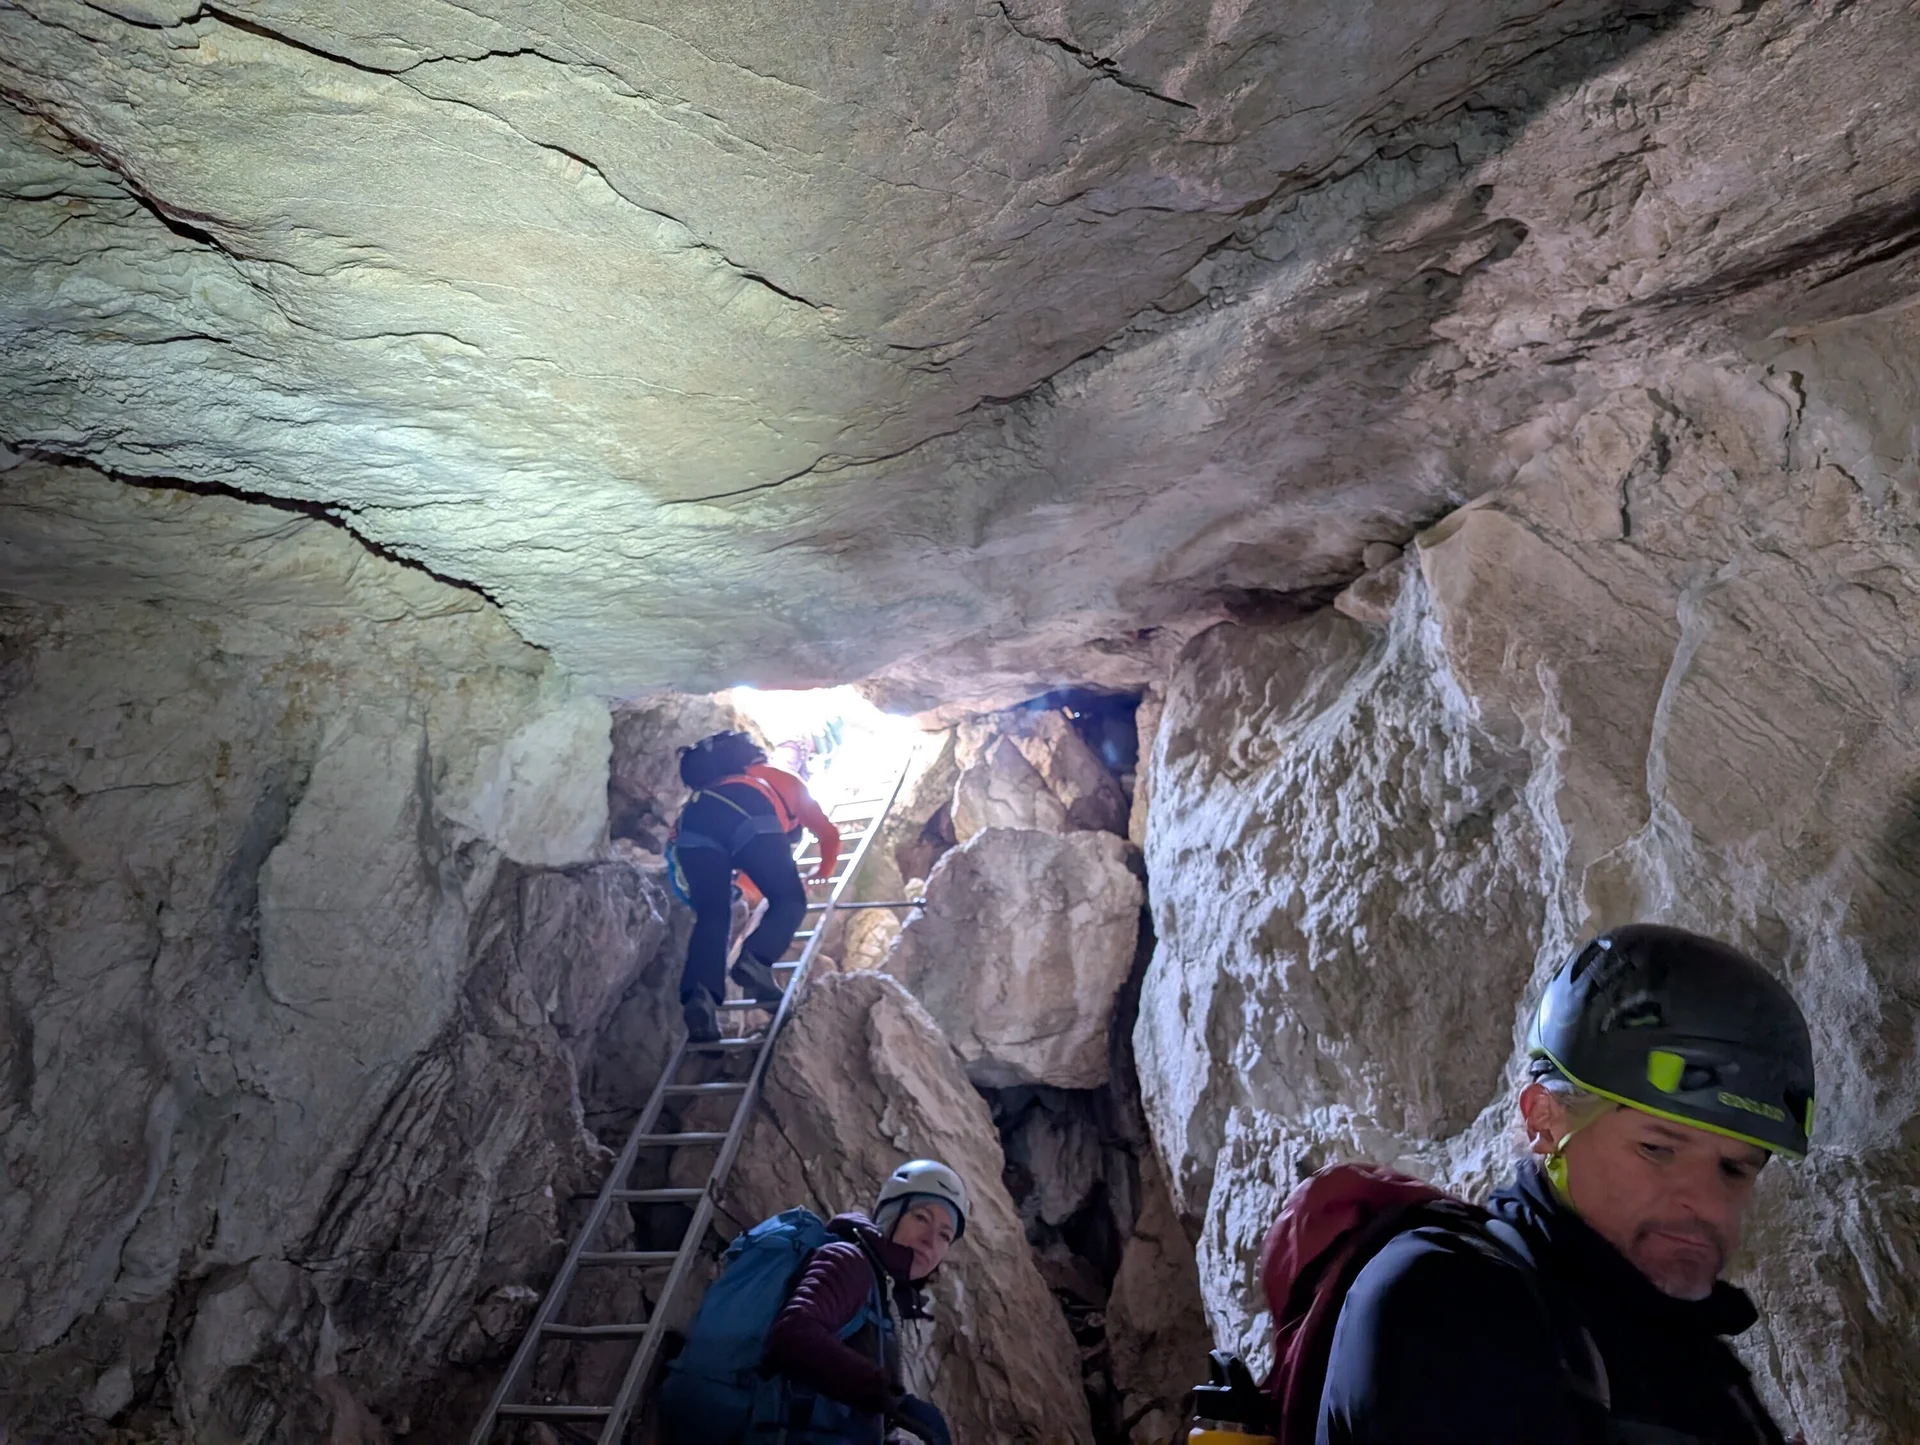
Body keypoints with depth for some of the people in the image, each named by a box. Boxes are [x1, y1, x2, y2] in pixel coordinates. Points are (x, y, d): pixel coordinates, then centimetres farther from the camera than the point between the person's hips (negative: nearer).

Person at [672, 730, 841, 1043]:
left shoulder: (723, 781, 48)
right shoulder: (788, 782, 40)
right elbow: (829, 833, 45)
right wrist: (823, 872, 64)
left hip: (694, 817, 4)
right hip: (749, 815, -4)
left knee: (711, 915, 3)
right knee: (790, 901, 5)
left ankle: (699, 995, -21)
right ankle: (755, 961, -22)